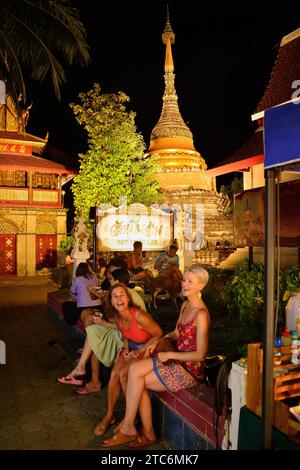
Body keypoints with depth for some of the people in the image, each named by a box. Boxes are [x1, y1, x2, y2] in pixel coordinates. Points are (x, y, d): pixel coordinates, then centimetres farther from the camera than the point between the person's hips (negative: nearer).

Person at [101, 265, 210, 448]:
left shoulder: (201, 314, -20)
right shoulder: (185, 305, 7)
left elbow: (200, 355, -19)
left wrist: (170, 354, -14)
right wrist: (158, 341, 3)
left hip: (191, 369, -8)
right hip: (178, 361, 8)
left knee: (137, 379, -12)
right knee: (134, 369, -9)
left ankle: (127, 428, 9)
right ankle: (148, 433, 3)